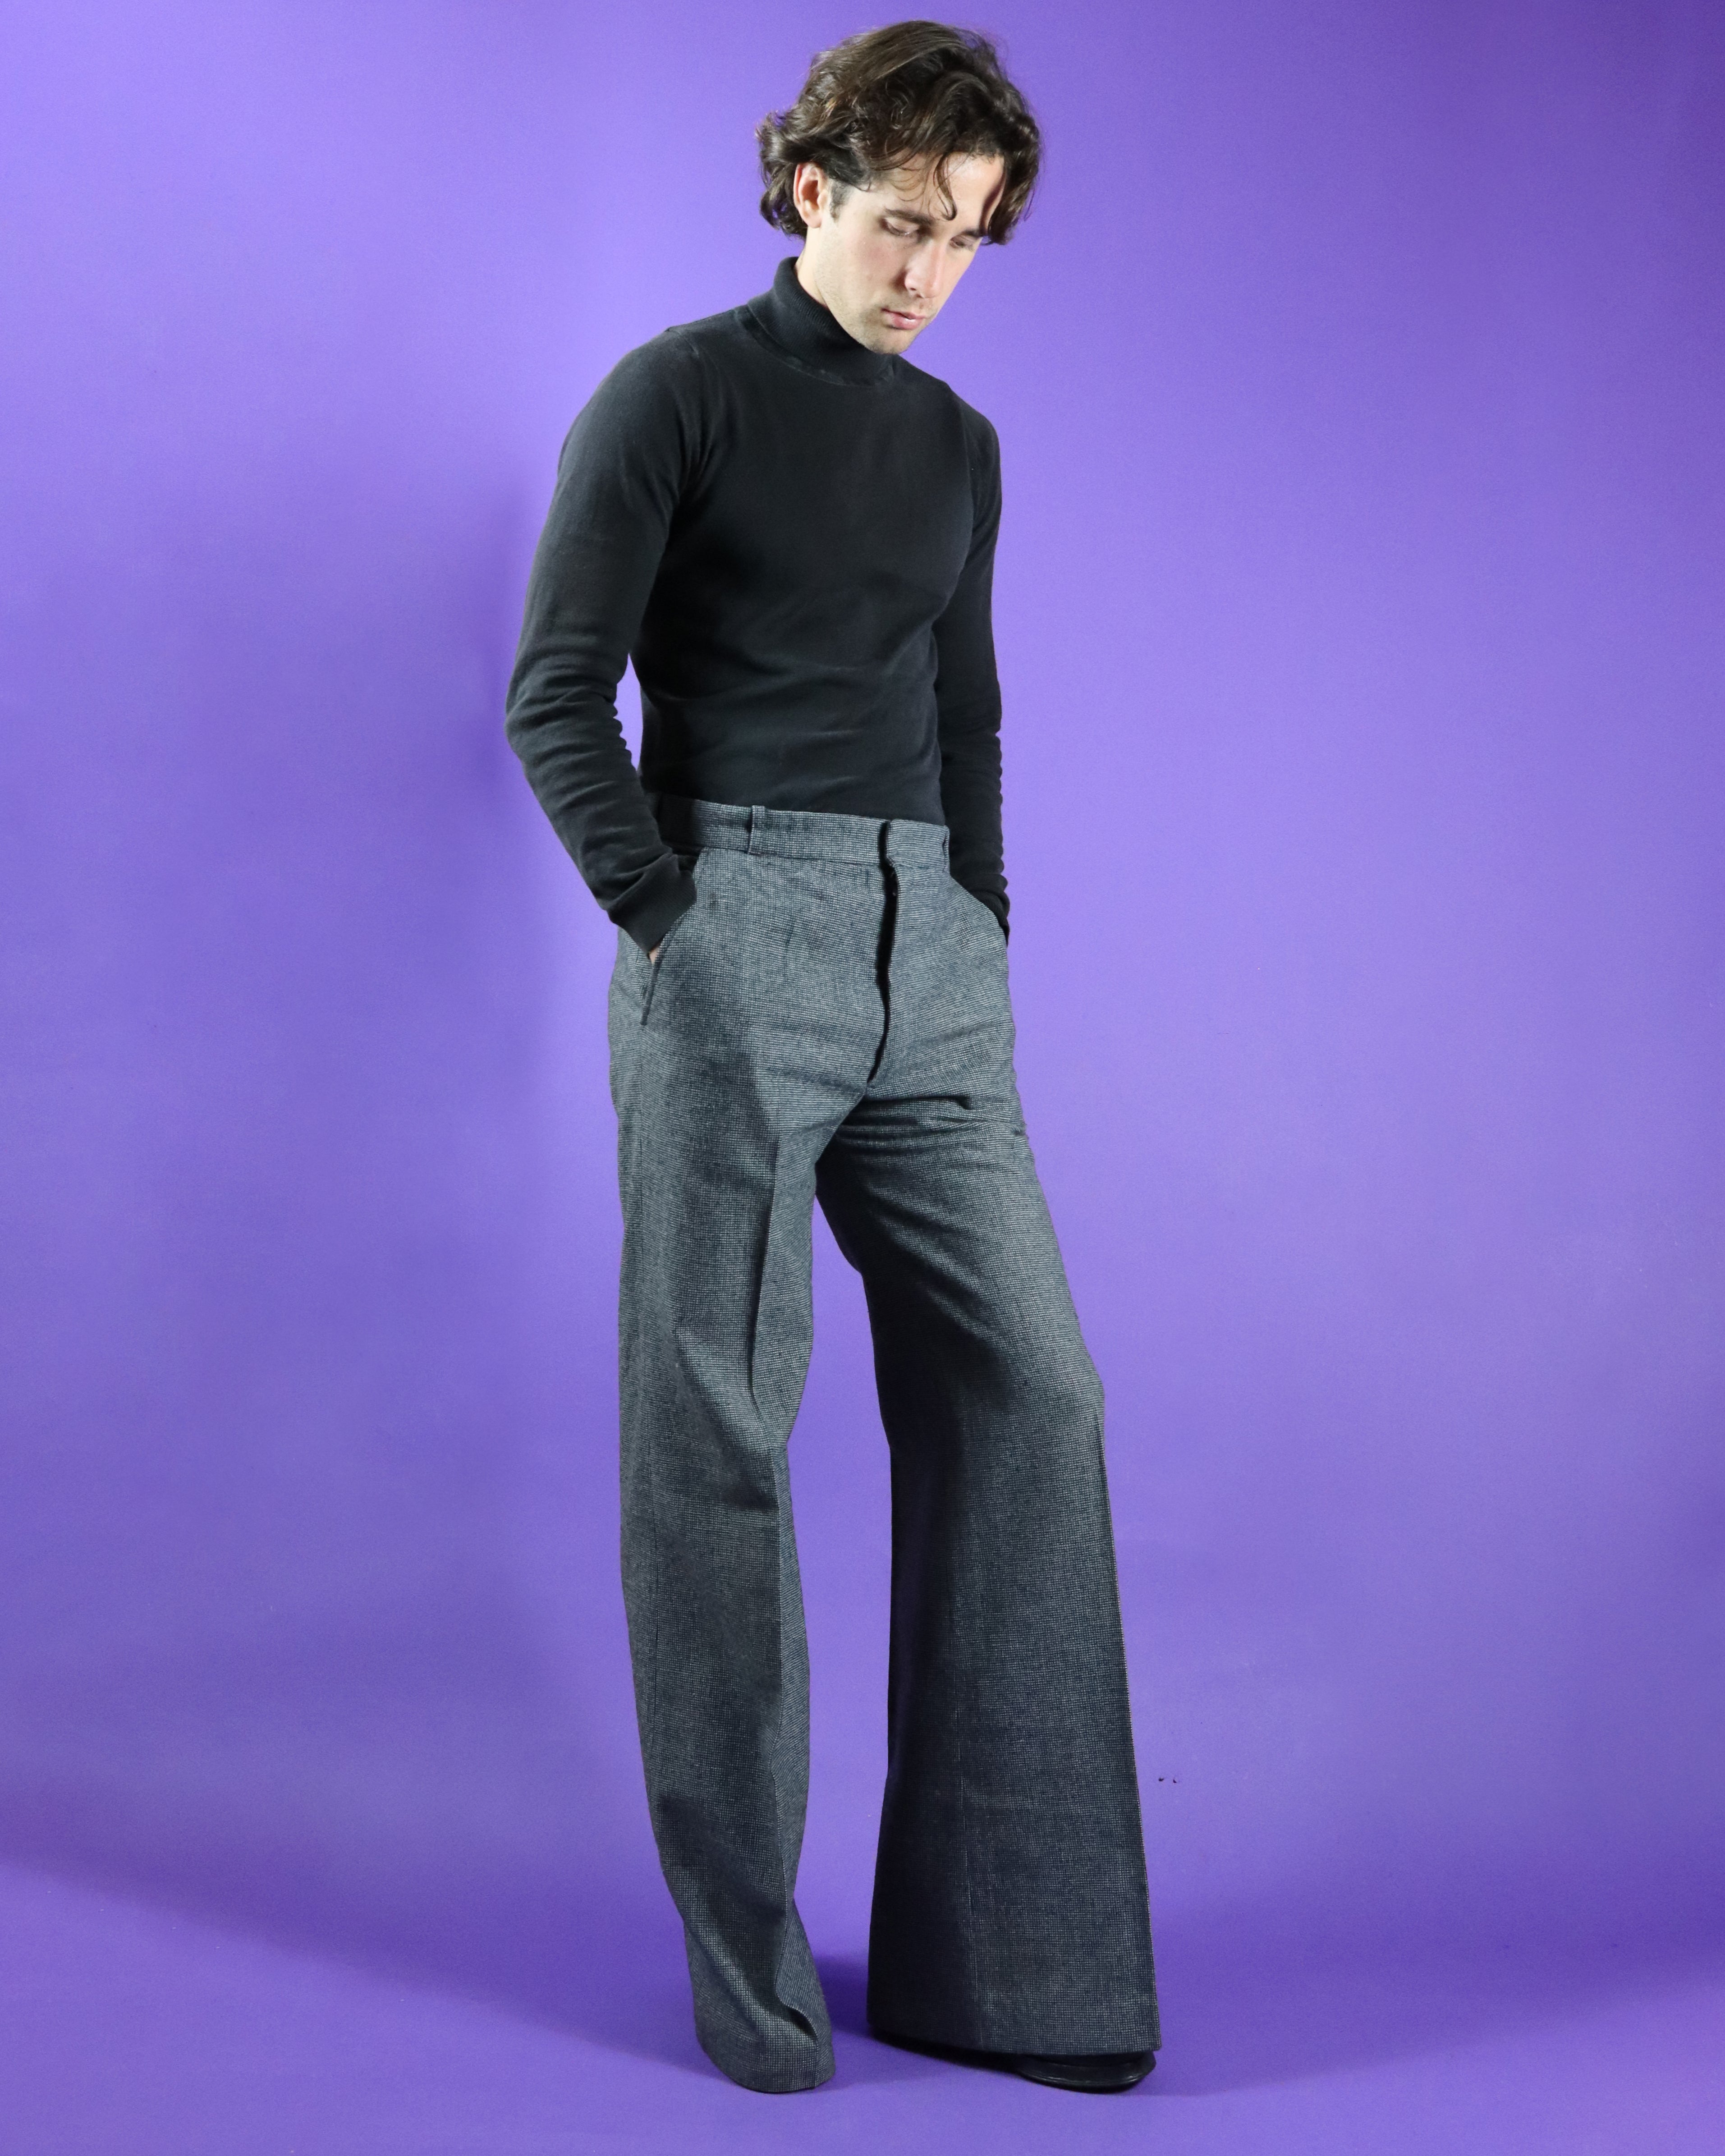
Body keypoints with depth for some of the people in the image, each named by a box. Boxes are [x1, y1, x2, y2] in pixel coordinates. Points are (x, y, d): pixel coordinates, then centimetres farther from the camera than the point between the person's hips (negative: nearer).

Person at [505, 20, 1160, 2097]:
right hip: (728, 933, -6)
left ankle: (1004, 1950, 9)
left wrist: (985, 952, 11)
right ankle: (747, 1958, 8)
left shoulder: (957, 445, 18)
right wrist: (675, 931, -11)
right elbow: (556, 699, -5)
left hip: (925, 953, 6)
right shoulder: (672, 392, 1)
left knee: (1023, 1393, -1)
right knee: (719, 1431, -2)